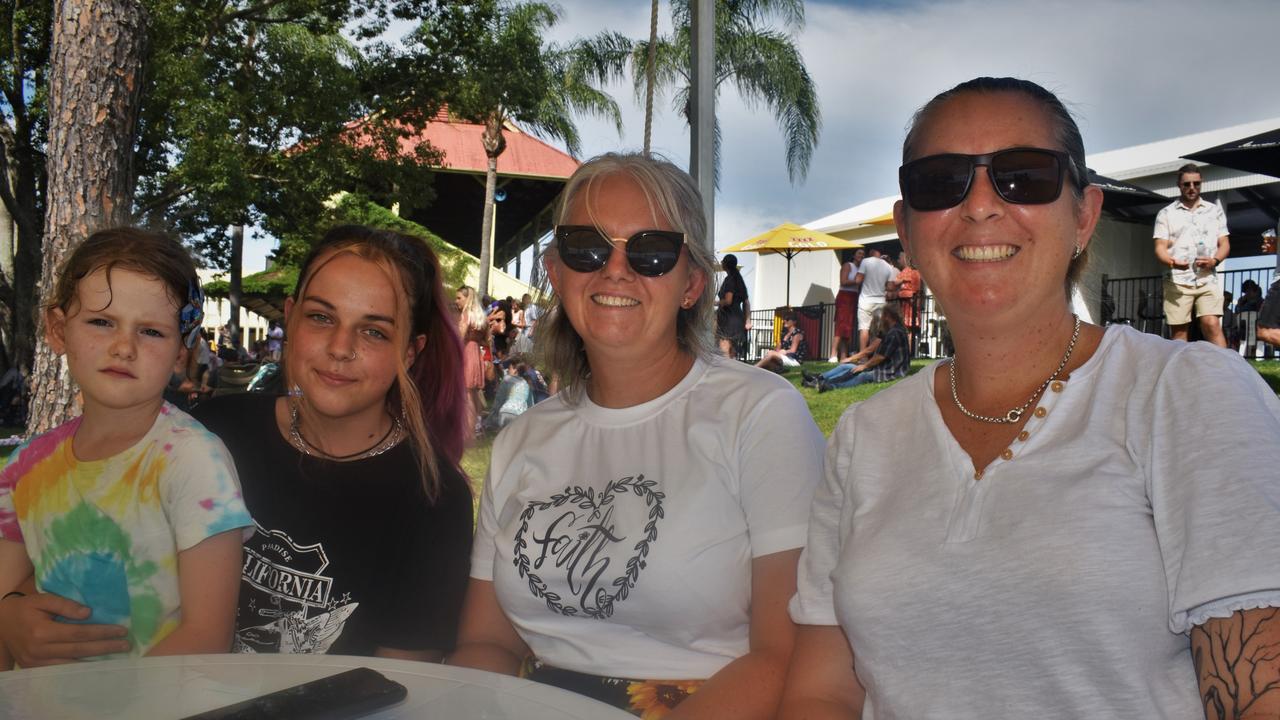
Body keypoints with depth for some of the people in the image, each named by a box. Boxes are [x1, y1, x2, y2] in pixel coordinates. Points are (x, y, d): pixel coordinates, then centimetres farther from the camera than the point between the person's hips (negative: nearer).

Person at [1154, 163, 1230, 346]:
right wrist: (1172, 262, -21)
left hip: (1208, 279, 1)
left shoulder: (1215, 210, 16)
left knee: (1212, 325, -15)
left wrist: (1215, 260, -10)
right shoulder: (1166, 213, 10)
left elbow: (1224, 244, 13)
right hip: (1177, 281, 0)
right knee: (1178, 332, -1)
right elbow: (1160, 248, 2)